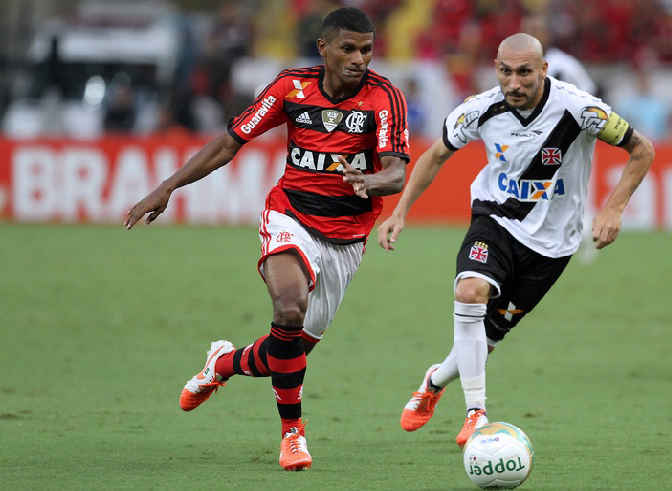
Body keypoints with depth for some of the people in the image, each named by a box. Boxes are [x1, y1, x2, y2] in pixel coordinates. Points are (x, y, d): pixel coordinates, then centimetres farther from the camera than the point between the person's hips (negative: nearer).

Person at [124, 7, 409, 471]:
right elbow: (230, 142, 2)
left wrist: (371, 182, -46)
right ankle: (292, 431, -13)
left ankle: (225, 363, 42)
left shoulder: (385, 97, -12)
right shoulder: (292, 87, -7)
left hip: (346, 236, 1)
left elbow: (397, 173, -22)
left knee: (293, 351, 7)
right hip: (290, 219, -1)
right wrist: (167, 188, -2)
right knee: (290, 307, -30)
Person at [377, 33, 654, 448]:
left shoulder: (578, 109, -21)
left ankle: (437, 381, 39)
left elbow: (642, 150, -9)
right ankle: (477, 415, -23)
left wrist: (613, 209, -20)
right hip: (497, 218, 1)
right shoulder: (481, 110, -13)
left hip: (551, 241, -1)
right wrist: (400, 212, -2)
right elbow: (436, 155, 6)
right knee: (470, 291, -31)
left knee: (487, 337, 4)